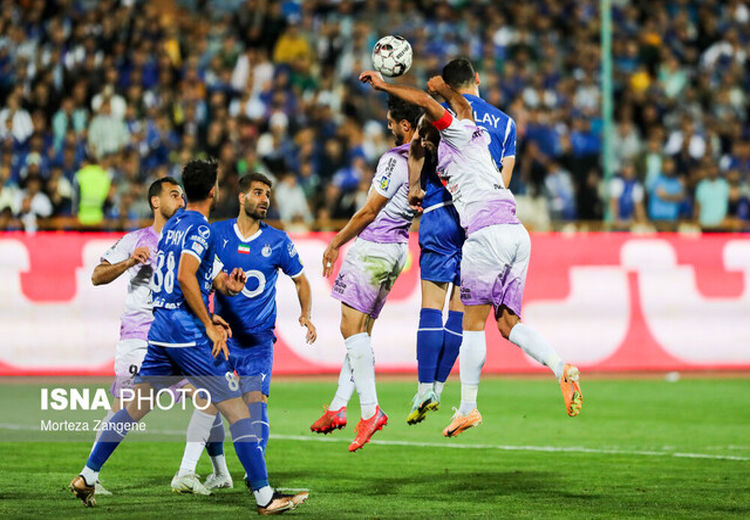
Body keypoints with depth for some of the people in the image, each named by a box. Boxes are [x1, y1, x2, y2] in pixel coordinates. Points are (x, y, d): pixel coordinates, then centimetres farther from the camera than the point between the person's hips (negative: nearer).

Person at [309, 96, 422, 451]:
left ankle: (370, 410, -18)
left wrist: (335, 244, -3)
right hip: (399, 248, 9)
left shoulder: (396, 159, -18)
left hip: (373, 246, -9)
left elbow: (370, 211, -14)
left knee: (352, 327, -10)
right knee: (361, 331, 12)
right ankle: (338, 406, 13)